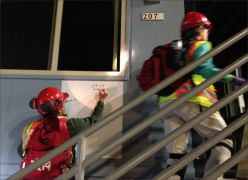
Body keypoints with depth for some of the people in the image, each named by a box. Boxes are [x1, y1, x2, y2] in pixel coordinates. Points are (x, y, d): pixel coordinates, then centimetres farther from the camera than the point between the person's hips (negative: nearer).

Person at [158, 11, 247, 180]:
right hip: (191, 101, -6)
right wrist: (232, 78, -14)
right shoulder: (201, 45, 9)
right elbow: (202, 68, -10)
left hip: (167, 103, 7)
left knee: (176, 154, 7)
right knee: (224, 140, 4)